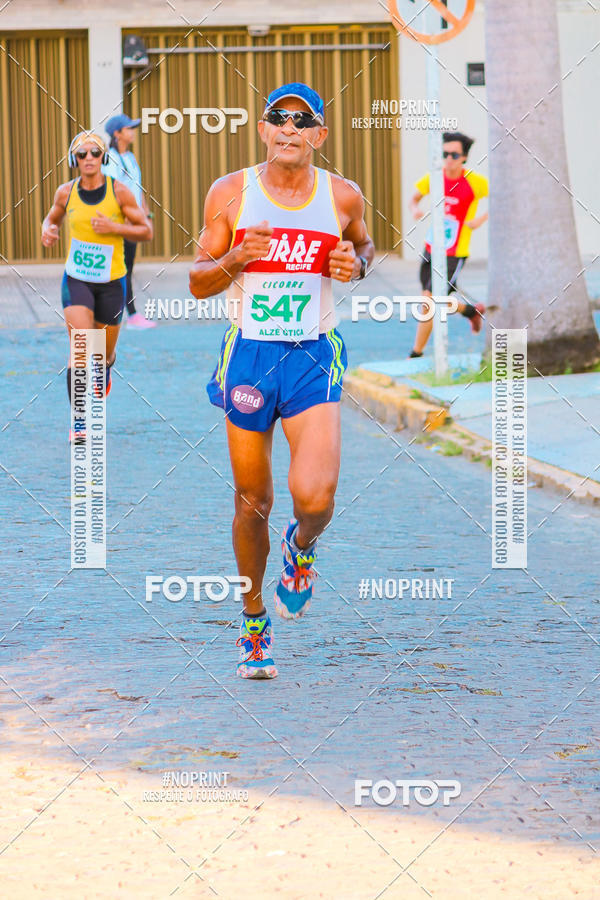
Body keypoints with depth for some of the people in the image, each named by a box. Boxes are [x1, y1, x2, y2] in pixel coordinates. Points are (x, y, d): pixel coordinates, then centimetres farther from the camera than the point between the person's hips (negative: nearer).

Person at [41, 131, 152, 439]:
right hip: (76, 280, 0)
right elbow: (52, 218, 17)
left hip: (111, 282, 0)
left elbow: (146, 231, -4)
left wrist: (114, 227, -20)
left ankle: (105, 370, 52)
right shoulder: (66, 193, -3)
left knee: (105, 352, 13)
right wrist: (47, 232, -6)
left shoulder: (119, 192, -8)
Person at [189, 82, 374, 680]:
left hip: (314, 360, 0)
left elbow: (364, 245, 22)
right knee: (252, 503, 8)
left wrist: (356, 264, -1)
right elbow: (198, 283, 2)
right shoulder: (230, 193, -2)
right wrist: (235, 259, -18)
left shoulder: (343, 197, 0)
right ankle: (253, 621, 28)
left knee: (315, 498, -18)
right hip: (248, 355, 0)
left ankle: (302, 547, 20)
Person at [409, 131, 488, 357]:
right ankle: (472, 310, 46)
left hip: (454, 255, -6)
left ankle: (416, 354, 1)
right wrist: (415, 209, -8)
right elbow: (415, 197, 16)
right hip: (431, 250, 6)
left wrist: (482, 218, -16)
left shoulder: (475, 182, -13)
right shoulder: (434, 178, 0)